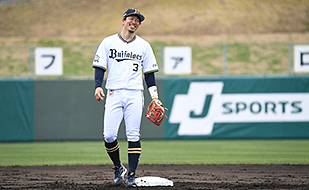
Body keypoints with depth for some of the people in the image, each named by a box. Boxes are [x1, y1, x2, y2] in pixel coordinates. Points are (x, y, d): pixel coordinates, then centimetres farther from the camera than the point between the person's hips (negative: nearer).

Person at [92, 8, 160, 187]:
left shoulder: (144, 45, 11)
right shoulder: (108, 42, 8)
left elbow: (149, 72, 13)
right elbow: (100, 67, 6)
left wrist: (154, 95, 3)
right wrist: (98, 86, -11)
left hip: (135, 95, 0)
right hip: (114, 94, 0)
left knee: (133, 136, -7)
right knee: (109, 136, -8)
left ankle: (131, 175, -3)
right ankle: (118, 168, 14)